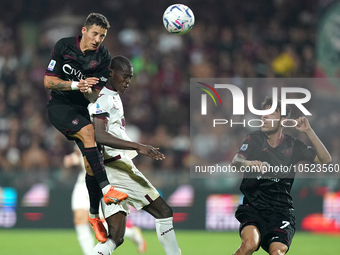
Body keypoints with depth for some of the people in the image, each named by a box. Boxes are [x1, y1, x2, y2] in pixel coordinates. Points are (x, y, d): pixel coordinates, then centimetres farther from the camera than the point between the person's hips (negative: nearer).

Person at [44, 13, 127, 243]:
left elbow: (95, 95, -7)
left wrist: (88, 91, -31)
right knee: (88, 130, -32)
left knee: (91, 163, -6)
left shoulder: (103, 57, -6)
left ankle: (94, 215, 12)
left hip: (84, 110, 3)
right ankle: (106, 190, -36)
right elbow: (48, 81, -11)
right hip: (59, 106, -3)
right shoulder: (63, 47, -10)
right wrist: (76, 84, -23)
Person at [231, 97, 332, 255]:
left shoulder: (292, 145, 8)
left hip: (281, 211, 1)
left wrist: (308, 131, -8)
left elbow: (325, 159, 2)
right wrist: (248, 163, -35)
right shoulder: (254, 139, 6)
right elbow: (235, 161, -10)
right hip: (253, 208, -1)